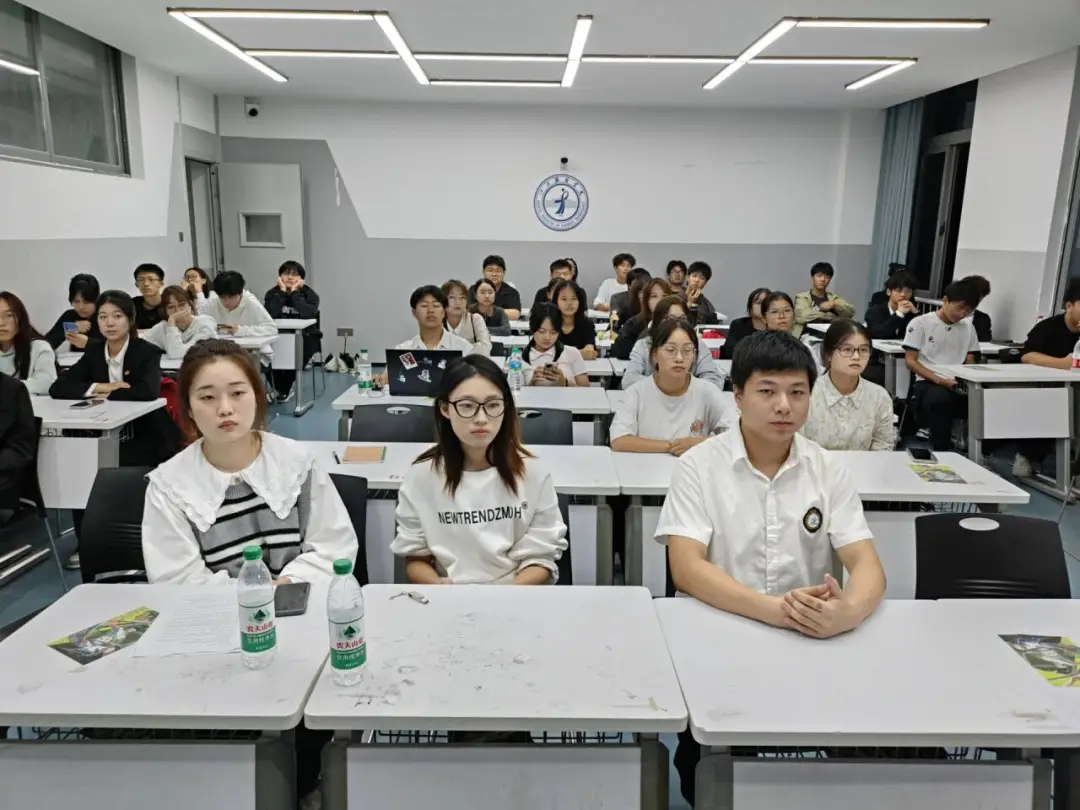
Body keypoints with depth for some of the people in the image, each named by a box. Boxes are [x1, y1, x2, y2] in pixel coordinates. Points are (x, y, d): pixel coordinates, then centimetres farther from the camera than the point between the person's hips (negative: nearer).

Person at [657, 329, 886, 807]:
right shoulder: (698, 466, -7)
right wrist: (773, 609, -32)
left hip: (809, 642, 3)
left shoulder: (828, 470, 3)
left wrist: (848, 611, -30)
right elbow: (687, 568, -17)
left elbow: (867, 565, -5)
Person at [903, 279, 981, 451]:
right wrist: (940, 380, -16)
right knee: (941, 399, -40)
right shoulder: (920, 323, 1)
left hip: (959, 385, 5)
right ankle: (941, 452, -26)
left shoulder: (968, 327, 16)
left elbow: (970, 363, 19)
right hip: (927, 383, -4)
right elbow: (910, 361, -3)